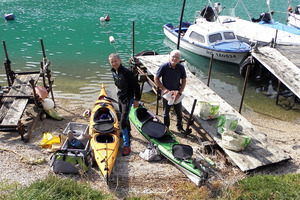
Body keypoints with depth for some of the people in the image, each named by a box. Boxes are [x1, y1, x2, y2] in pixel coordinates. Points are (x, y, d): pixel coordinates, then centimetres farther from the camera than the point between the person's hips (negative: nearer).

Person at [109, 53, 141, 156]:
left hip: (127, 99, -8)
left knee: (123, 121, -14)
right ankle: (128, 132, 52)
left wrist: (137, 99, -18)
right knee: (124, 117, 26)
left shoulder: (126, 72, -24)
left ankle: (127, 145, -10)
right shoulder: (113, 72, 1)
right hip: (120, 98, 8)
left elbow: (136, 85, -20)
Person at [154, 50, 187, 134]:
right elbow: (156, 78, -8)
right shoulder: (164, 67, -18)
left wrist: (180, 92, -10)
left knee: (179, 111, 13)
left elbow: (184, 81, -1)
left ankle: (179, 127, 34)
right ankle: (166, 127, 35)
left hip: (177, 93, 2)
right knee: (166, 112, 14)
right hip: (166, 93, -2)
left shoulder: (181, 68, -11)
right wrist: (164, 89, -15)